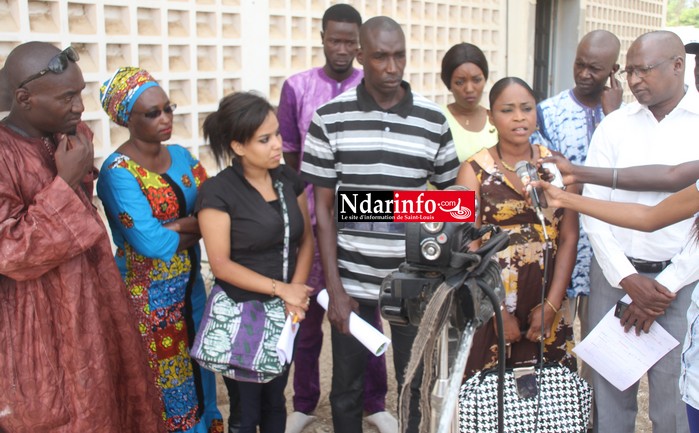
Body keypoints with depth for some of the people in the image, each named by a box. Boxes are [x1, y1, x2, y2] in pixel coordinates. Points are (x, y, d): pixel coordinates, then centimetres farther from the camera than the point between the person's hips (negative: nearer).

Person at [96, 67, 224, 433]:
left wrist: (173, 227, -19)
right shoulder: (118, 172, -17)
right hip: (147, 297, -6)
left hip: (189, 288, 6)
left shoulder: (181, 156, 4)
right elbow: (149, 242, -26)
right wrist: (197, 225, -11)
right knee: (159, 385, 8)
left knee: (196, 373, 18)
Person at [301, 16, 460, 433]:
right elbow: (323, 208, -3)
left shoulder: (433, 120, -1)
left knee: (415, 382, 15)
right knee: (347, 387, 12)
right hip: (352, 280, -1)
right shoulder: (330, 118, -5)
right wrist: (334, 287, -7)